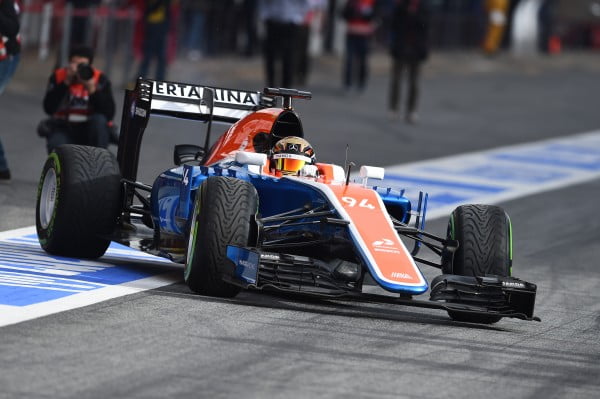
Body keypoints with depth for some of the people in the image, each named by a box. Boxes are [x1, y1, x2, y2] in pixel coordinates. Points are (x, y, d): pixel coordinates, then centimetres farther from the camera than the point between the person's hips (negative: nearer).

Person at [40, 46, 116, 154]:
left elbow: (109, 114, -16)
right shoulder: (58, 77, -4)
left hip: (90, 131, 1)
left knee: (99, 120, -32)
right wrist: (66, 83, -23)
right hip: (64, 129, -1)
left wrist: (92, 90, -27)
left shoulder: (100, 79, -6)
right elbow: (49, 109, -18)